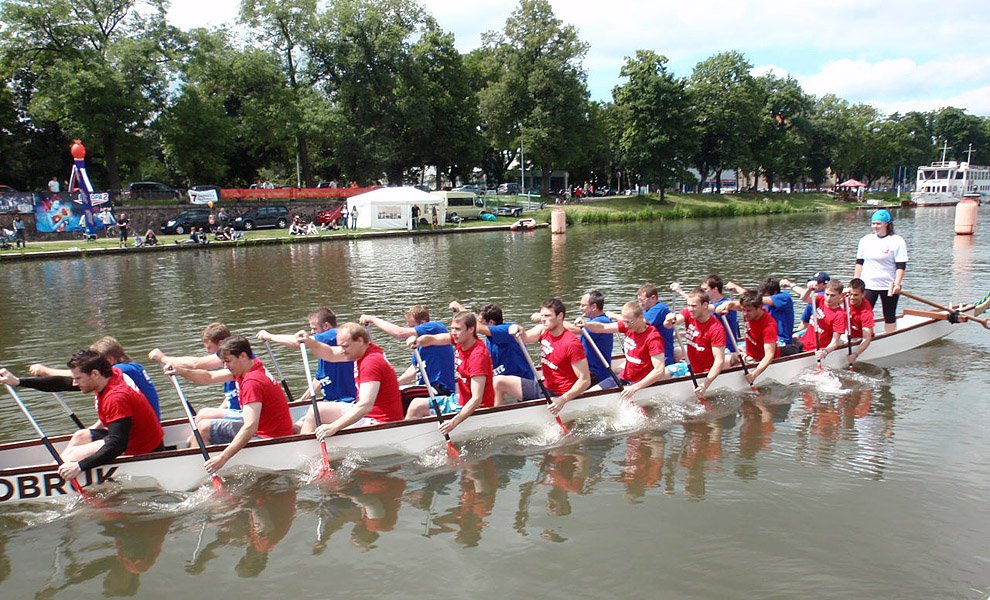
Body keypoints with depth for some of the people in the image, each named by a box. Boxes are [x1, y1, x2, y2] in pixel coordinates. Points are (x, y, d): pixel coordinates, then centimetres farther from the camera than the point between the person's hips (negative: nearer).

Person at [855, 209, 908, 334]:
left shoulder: (897, 241, -5)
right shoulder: (866, 240, 8)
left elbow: (901, 266, -9)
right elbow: (859, 262, 13)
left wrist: (897, 283, -18)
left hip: (889, 286, -3)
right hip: (868, 285, 3)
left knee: (889, 316, 8)